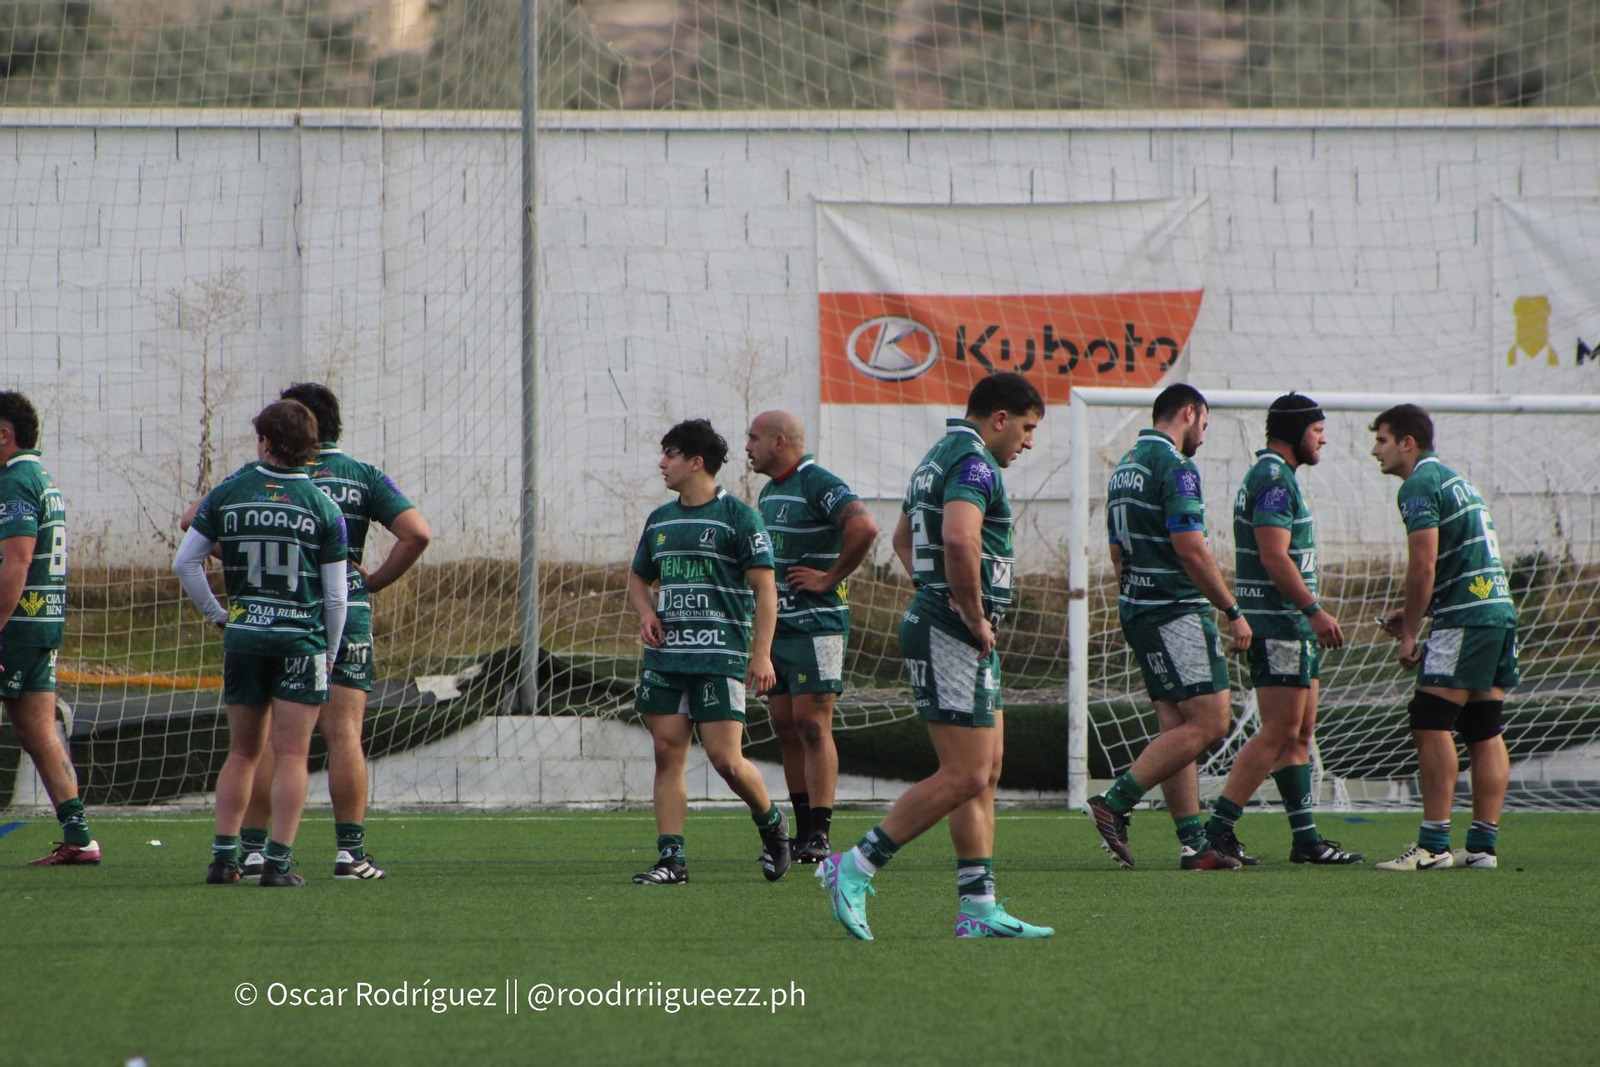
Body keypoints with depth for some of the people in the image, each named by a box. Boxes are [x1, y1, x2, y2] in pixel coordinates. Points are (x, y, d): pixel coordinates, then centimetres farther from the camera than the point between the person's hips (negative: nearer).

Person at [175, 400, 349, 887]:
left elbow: (185, 562, 3)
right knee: (292, 755, -1)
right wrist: (329, 653, 9)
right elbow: (335, 595, -2)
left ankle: (223, 856, 9)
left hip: (242, 639, 2)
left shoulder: (227, 495, 2)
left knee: (242, 752, 13)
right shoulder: (322, 507, -3)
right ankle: (278, 861, -7)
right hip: (301, 641, -2)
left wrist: (216, 613, 12)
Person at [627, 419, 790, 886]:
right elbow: (639, 579, 28)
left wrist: (762, 654, -13)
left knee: (725, 757, -10)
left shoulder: (738, 517, -4)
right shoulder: (659, 520, 15)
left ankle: (771, 824, 16)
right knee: (667, 754, 0)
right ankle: (671, 859, 2)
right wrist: (646, 613, 5)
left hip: (720, 657, -6)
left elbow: (765, 588, -6)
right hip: (665, 655, 6)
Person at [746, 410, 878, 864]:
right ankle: (803, 832, 11)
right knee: (786, 726, 7)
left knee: (812, 724, -10)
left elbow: (864, 526, -28)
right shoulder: (769, 492, 17)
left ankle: (819, 835, -11)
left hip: (815, 624, -9)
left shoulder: (818, 485, -13)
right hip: (777, 625, 9)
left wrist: (830, 578, -19)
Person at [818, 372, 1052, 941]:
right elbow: (960, 540, -32)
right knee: (964, 776, -10)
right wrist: (975, 616, -20)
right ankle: (856, 867, -7)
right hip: (954, 636, -11)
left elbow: (903, 538, 32)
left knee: (985, 773, 10)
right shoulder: (974, 462, -14)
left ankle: (979, 906, 10)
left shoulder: (940, 458, 19)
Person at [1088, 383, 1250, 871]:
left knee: (1177, 728, 9)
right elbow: (1190, 548, -19)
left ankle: (1193, 843, 6)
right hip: (1175, 611, -10)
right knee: (1208, 722, -10)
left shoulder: (1125, 467, 16)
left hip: (1137, 609, 10)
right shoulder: (1174, 466, -13)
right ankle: (1116, 803, -15)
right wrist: (1232, 611, -12)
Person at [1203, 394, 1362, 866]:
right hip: (1279, 626, -11)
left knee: (1299, 734, 10)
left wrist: (1312, 615, 23)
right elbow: (1274, 556, -22)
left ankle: (1306, 838, 11)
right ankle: (1219, 827, -10)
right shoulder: (1274, 479, -14)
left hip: (1294, 625, 11)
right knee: (1280, 732, -11)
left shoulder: (1277, 477, 19)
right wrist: (1315, 610, -21)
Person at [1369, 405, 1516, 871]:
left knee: (1431, 725, -9)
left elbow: (1424, 567, -14)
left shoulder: (1419, 485, -7)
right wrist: (1411, 614, 19)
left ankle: (1433, 845, -12)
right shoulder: (1455, 480, 22)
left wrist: (1409, 634, -6)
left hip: (1464, 620, -9)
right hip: (1499, 608, 9)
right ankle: (1483, 845, 7)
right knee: (1485, 732, 8)